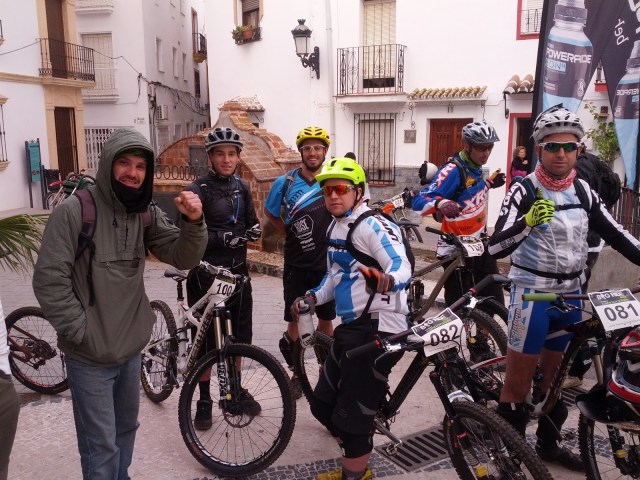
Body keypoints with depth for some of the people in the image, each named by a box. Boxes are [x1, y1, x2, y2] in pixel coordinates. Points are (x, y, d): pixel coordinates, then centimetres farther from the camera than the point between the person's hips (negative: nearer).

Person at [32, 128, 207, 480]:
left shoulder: (146, 214, 0)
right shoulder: (74, 210, -15)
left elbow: (184, 257, -7)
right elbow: (48, 279, -16)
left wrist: (193, 222, -26)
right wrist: (80, 331, -16)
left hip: (130, 348, 6)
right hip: (90, 354, -5)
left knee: (126, 428, 23)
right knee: (101, 445, 3)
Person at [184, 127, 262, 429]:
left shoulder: (242, 188, 8)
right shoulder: (197, 190, -11)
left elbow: (252, 223, 11)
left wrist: (254, 230, -12)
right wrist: (222, 237, -29)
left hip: (237, 271, 5)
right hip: (206, 273, -5)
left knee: (238, 335, 14)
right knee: (206, 338, 4)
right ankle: (204, 401, 19)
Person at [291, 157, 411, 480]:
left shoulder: (373, 226, -13)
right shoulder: (334, 227, 15)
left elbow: (403, 267, -27)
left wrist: (385, 281, -49)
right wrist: (313, 297, 8)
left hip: (377, 330, -10)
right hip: (350, 328, 10)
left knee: (351, 417, -4)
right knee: (323, 405, 17)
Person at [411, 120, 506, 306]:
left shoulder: (475, 167, 6)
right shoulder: (453, 170, -20)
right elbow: (418, 201, -29)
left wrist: (488, 183, 19)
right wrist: (441, 203, -47)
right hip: (457, 251, -8)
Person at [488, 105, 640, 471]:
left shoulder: (583, 191, 3)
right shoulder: (524, 191, -14)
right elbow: (496, 247, -24)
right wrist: (528, 222, -41)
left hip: (571, 296, 6)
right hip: (532, 295, -6)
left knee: (555, 377, 19)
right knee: (518, 384, 2)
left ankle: (548, 443, 36)